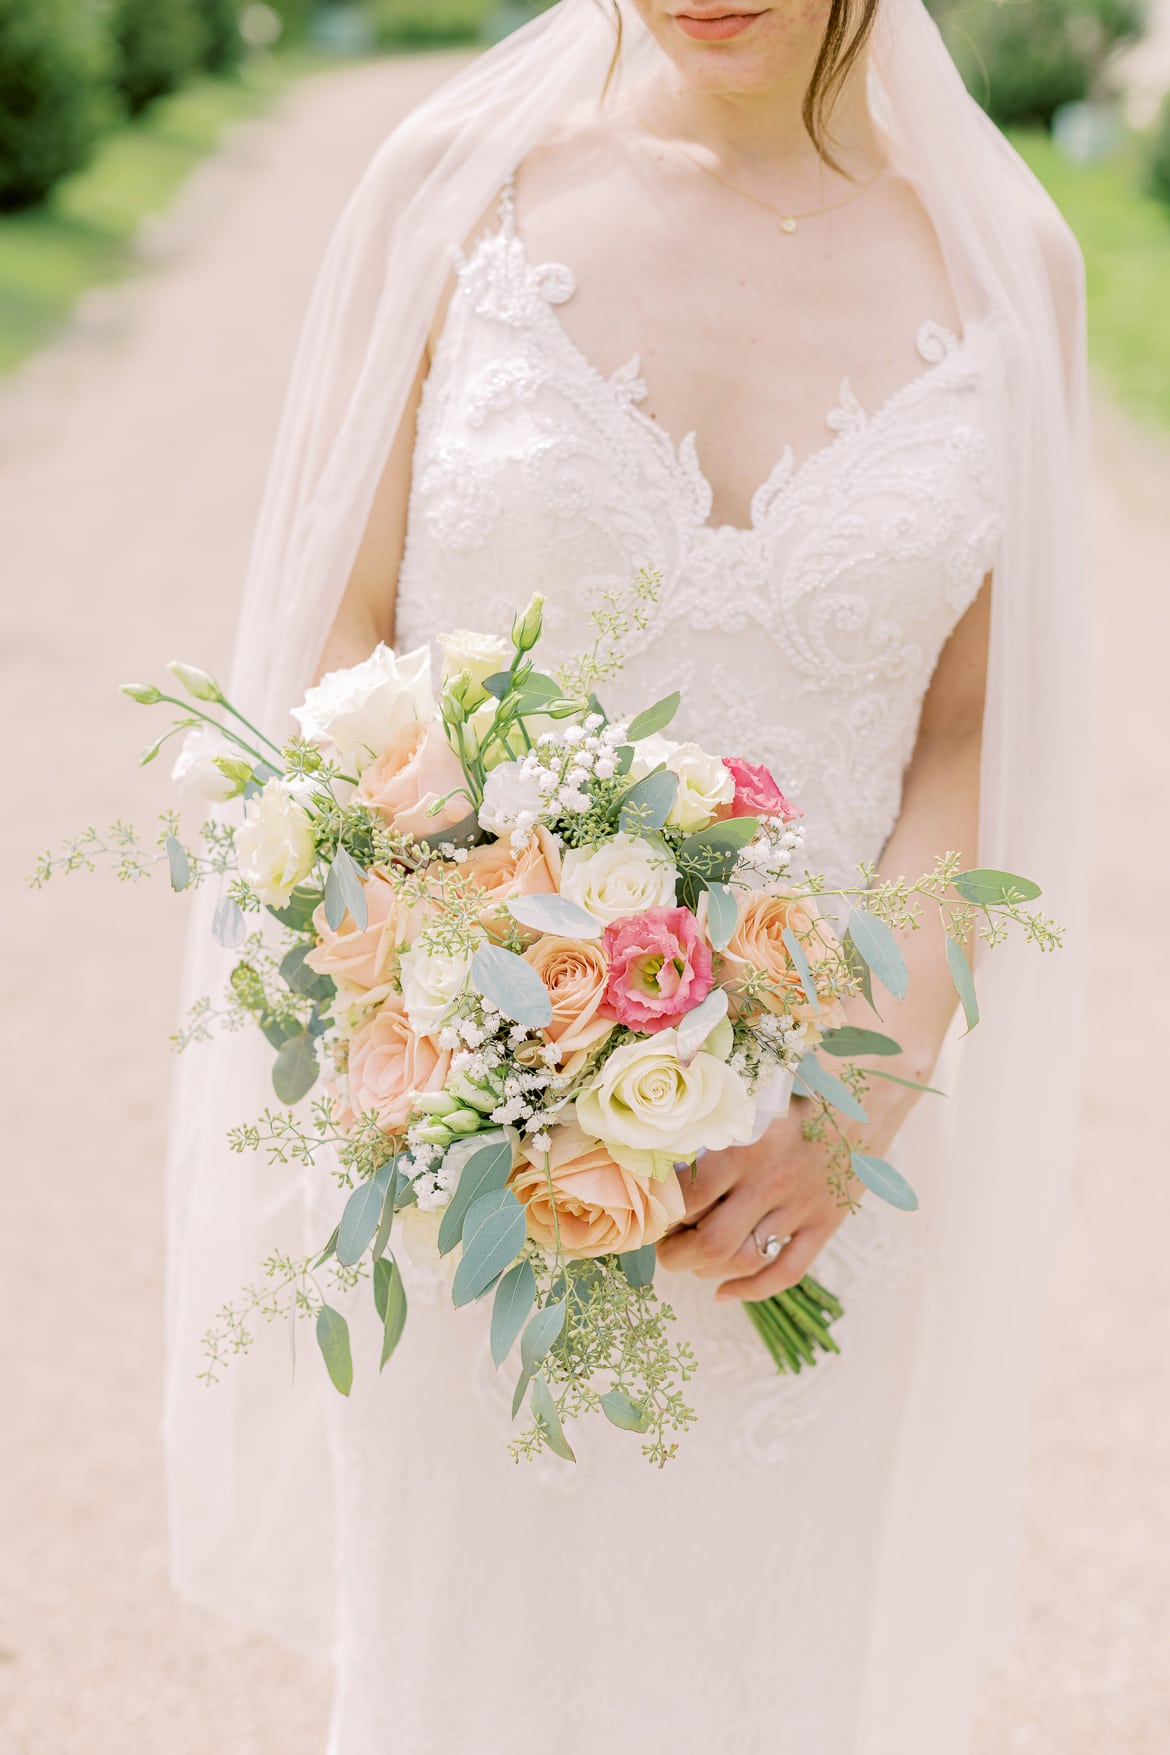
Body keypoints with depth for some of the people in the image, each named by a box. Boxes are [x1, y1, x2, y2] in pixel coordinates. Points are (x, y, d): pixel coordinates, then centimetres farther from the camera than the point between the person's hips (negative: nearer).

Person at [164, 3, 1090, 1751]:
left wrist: (873, 1089, -15)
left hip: (805, 1155, 1)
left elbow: (972, 738, 0)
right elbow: (336, 645, -3)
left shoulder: (1005, 264, -2)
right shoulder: (452, 192, -6)